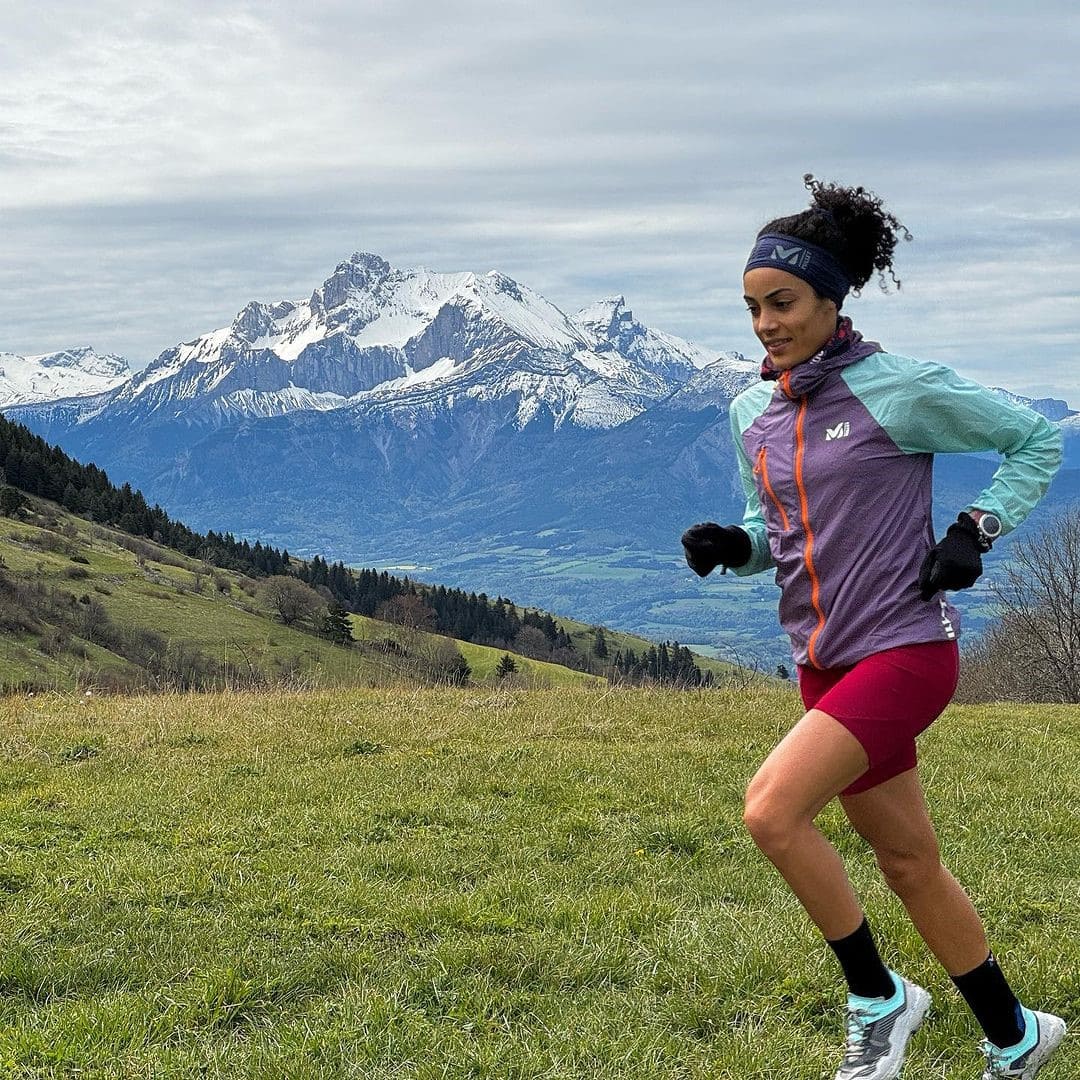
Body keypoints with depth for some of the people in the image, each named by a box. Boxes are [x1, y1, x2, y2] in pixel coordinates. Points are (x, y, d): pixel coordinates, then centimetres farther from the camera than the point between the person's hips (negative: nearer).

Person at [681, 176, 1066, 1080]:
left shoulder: (902, 389, -11)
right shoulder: (753, 414, 6)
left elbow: (1035, 440, 2)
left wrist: (977, 531, -9)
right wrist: (732, 546, -2)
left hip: (905, 650, -7)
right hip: (825, 661, 7)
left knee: (771, 809, -21)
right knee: (908, 863, 13)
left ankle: (879, 999, 0)